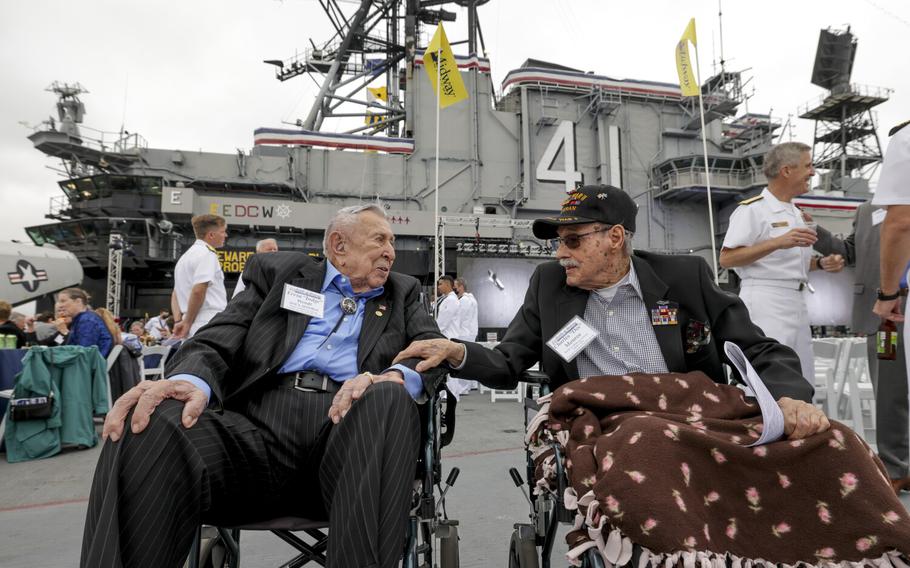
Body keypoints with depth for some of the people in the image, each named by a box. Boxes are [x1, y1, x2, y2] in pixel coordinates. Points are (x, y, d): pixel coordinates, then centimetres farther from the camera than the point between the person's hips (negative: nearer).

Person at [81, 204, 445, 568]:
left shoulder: (402, 293, 23)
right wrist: (191, 380, -18)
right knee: (147, 427, -29)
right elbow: (219, 339, 7)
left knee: (389, 399, -34)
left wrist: (394, 377, -18)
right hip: (260, 418, 0)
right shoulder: (278, 272, 20)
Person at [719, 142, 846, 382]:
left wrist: (821, 263, 8)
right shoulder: (752, 210, -8)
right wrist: (778, 242, -23)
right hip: (765, 304, -9)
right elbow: (727, 259, -17)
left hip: (797, 305, 9)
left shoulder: (797, 213, 19)